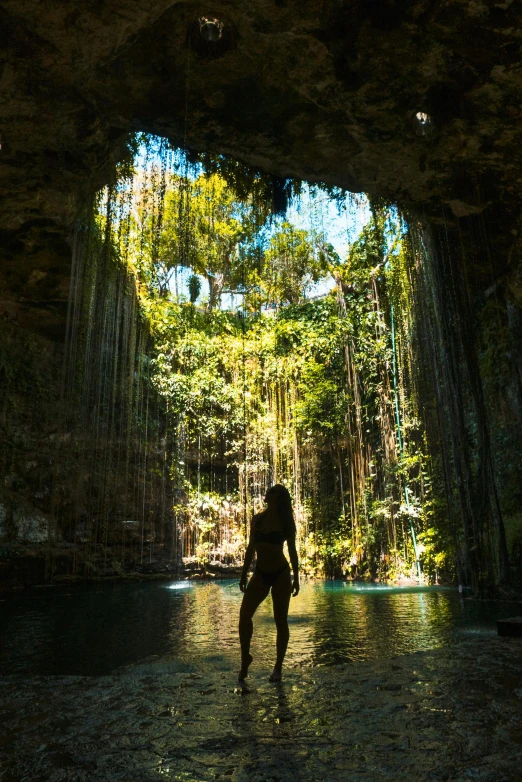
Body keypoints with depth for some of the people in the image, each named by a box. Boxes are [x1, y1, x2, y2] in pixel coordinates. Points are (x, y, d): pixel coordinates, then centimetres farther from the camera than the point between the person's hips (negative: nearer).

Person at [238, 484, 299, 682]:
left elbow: (292, 551, 1)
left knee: (280, 621, 3)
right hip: (260, 574, 3)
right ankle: (245, 657, 13)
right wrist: (244, 574, 11)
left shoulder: (285, 522, -3)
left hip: (280, 575, -3)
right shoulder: (257, 519, 4)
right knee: (244, 615, -7)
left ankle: (278, 667, 16)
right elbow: (251, 548, 10)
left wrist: (296, 578, -2)